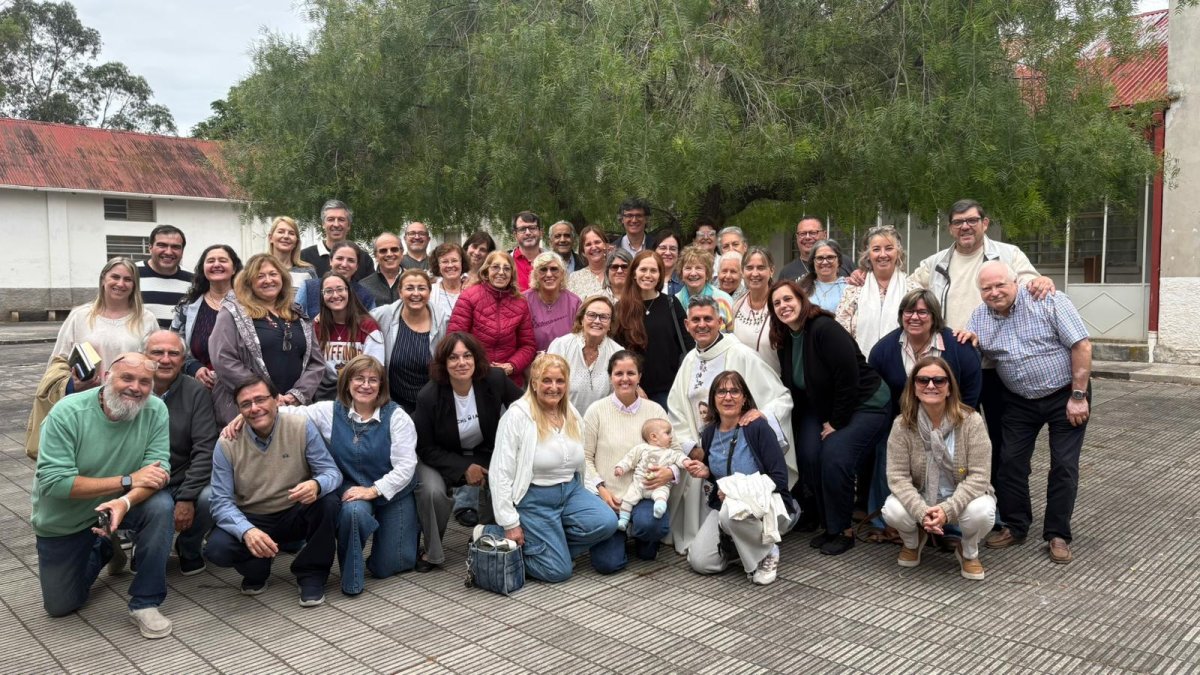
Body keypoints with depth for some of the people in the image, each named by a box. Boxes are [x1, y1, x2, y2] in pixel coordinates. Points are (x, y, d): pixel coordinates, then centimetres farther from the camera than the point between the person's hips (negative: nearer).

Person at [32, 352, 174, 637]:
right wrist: (128, 480, -33)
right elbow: (53, 482, -29)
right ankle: (102, 550, 37)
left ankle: (145, 603, -14)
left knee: (161, 507, -31)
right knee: (60, 606, 7)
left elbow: (159, 468, -22)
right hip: (65, 521, 0)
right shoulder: (66, 413, -24)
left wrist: (125, 502, -42)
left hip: (121, 504, 1)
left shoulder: (155, 410, -19)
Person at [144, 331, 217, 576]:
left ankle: (189, 550, 6)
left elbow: (204, 450, -9)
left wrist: (187, 497, -18)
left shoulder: (196, 392, -2)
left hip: (185, 483, 0)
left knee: (211, 497, -30)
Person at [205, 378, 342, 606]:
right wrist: (247, 531, -33)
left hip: (296, 515, 0)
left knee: (329, 502, -31)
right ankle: (256, 571, 9)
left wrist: (317, 485, -39)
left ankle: (311, 575, -6)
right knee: (215, 548, -28)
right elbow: (222, 501, -13)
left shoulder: (302, 427, -13)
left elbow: (332, 473, -13)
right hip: (251, 520, 1)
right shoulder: (227, 443, -11)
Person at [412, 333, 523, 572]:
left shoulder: (495, 380, -19)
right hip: (442, 459, -2)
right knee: (432, 491, -31)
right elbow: (425, 447, -14)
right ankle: (432, 552, -4)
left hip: (486, 455, 2)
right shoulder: (428, 396, -22)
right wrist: (464, 468, -21)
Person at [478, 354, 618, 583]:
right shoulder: (517, 416, -14)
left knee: (607, 522, -20)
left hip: (571, 490, 6)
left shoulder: (571, 414, 5)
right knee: (558, 571, -7)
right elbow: (500, 473, -15)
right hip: (533, 497, -6)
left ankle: (552, 545, 4)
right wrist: (510, 524, -15)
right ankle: (491, 535, 9)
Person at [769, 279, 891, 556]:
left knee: (834, 457, -23)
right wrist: (821, 421, 4)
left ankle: (843, 530, -3)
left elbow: (848, 378, -26)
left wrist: (837, 423, -17)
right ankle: (828, 526, 6)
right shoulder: (785, 340, 2)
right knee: (809, 456, -12)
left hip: (866, 405, -7)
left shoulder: (825, 329, -24)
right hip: (825, 409, 7)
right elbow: (796, 387, 10)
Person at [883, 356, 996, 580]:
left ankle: (968, 552, 4)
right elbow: (897, 476, -15)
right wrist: (921, 511, -31)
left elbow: (979, 477, -20)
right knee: (892, 511, -29)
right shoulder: (902, 425, -14)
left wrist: (947, 510, -31)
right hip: (919, 500, 1)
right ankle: (913, 542, 10)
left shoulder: (971, 421, -18)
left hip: (964, 498, -1)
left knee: (981, 512, -34)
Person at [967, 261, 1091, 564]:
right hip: (1020, 401, 4)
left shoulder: (1048, 302, -18)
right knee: (1011, 461, 3)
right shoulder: (979, 317, -3)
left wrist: (1078, 397, -19)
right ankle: (1015, 527, 19)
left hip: (1065, 395, -4)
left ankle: (1058, 534, 12)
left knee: (1064, 465, 0)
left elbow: (1081, 346, -18)